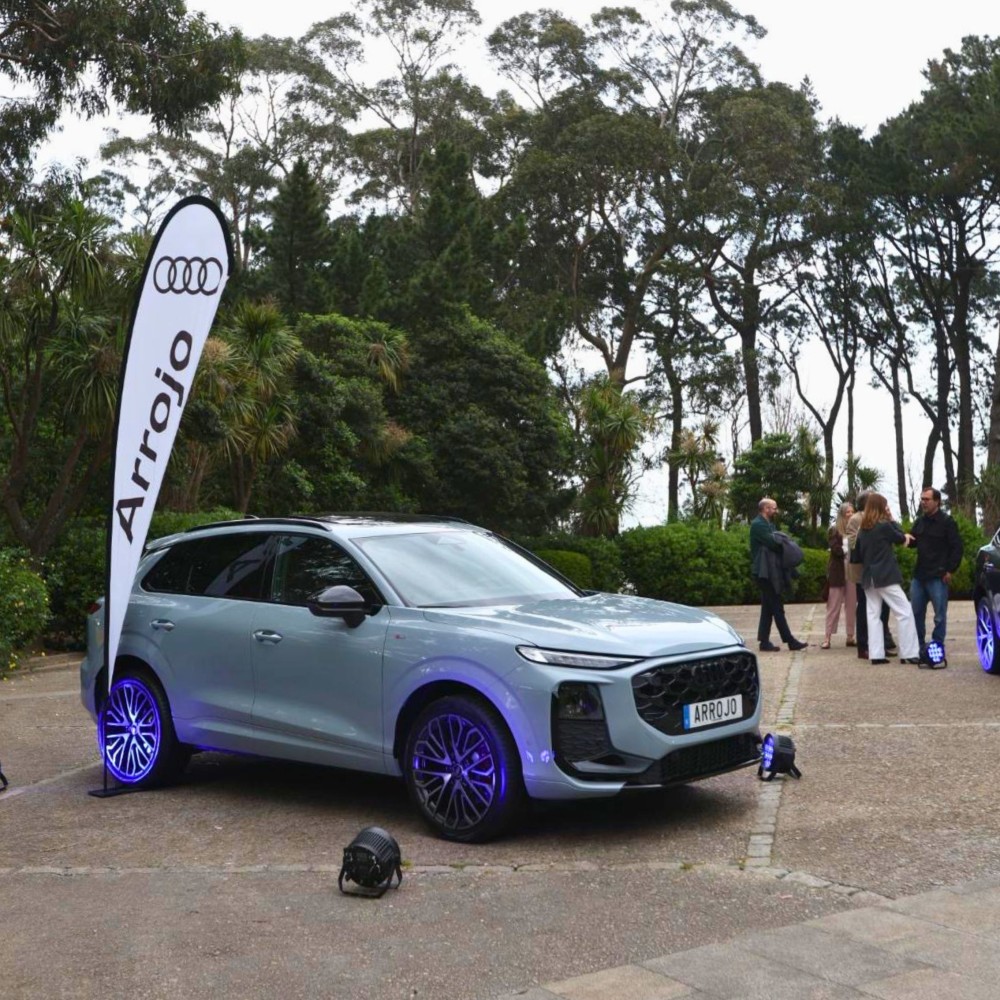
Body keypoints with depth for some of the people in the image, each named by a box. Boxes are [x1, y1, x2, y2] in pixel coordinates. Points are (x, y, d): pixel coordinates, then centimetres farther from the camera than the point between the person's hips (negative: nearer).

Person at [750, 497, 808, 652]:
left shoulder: (768, 524, 20)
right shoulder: (758, 525, -13)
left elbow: (774, 542, 13)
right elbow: (773, 542, -21)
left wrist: (782, 541, -8)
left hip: (769, 572, 10)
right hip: (765, 572, -10)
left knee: (768, 608, 9)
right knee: (777, 608, -7)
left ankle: (764, 642, 11)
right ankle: (790, 641, -5)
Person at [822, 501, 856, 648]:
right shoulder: (834, 531, 0)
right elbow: (836, 549, -11)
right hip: (838, 573, -3)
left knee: (851, 605, 6)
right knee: (834, 606, 0)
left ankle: (850, 636, 12)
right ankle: (827, 637, 2)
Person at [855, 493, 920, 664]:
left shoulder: (863, 529, 9)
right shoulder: (884, 525, -11)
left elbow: (859, 551, 15)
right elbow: (901, 538, 4)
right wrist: (891, 519, 9)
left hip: (869, 577, 7)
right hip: (886, 576, -7)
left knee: (873, 615, 6)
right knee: (905, 612, -3)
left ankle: (876, 654, 3)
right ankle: (909, 654, -6)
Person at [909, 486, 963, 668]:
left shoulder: (947, 522, -7)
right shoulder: (919, 521, 12)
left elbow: (957, 547, -9)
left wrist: (950, 570, -13)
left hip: (938, 577, -7)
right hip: (919, 575, 7)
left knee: (940, 616, -1)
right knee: (916, 614, 9)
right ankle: (920, 650, 18)